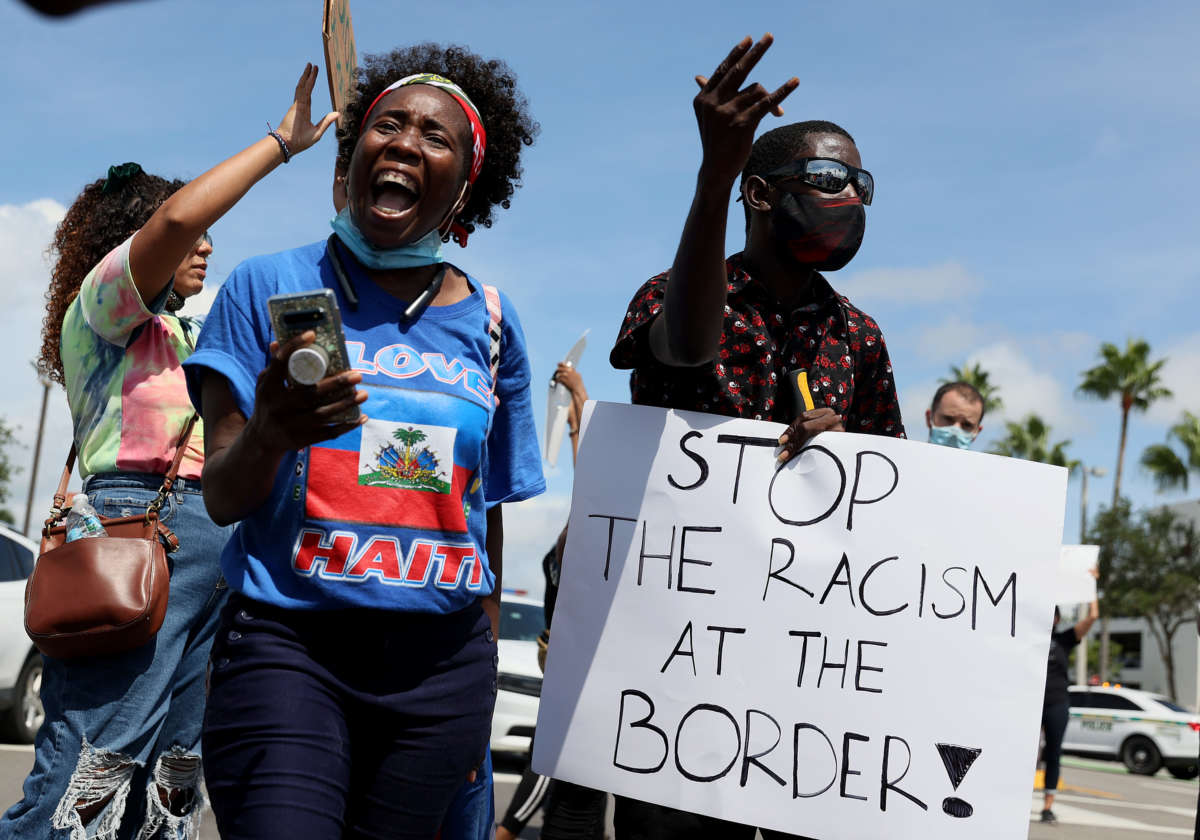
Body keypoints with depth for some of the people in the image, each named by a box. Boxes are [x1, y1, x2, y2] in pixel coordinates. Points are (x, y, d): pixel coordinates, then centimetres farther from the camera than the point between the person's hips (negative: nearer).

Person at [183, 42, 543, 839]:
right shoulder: (269, 287, 2)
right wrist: (269, 435, -25)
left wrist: (480, 684, 19)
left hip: (441, 661, 3)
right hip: (287, 648, -2)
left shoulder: (492, 323, 9)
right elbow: (222, 498, -2)